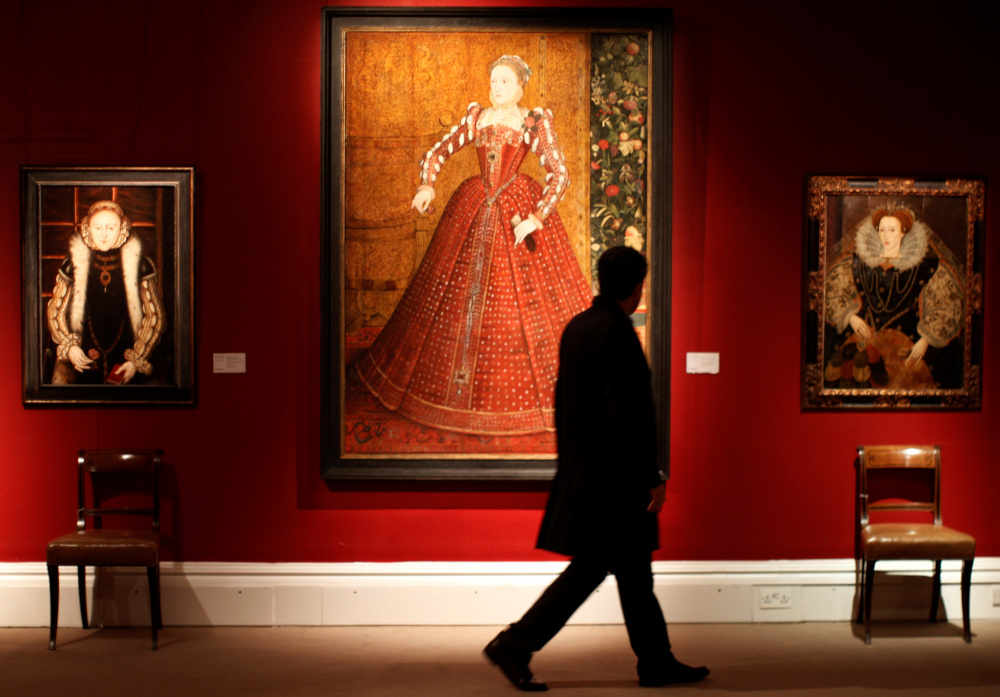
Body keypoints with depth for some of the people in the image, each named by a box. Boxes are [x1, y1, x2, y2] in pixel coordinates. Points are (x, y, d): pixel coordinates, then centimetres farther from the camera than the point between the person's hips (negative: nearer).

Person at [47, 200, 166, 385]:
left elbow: (155, 317, 3)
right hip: (82, 361, 1)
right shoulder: (73, 265, 2)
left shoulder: (138, 265, 0)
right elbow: (55, 312, 10)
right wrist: (69, 347, -5)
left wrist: (136, 361, -3)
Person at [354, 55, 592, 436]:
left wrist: (536, 218, -19)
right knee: (459, 297, 7)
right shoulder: (476, 117, 9)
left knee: (528, 301, -3)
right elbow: (436, 153, 11)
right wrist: (427, 185, -9)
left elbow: (559, 175, -7)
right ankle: (459, 381, 20)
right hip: (474, 212, 3)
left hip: (518, 209, -3)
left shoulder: (536, 122, -1)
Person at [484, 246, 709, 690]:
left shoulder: (576, 326, 10)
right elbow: (625, 411, -21)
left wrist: (569, 463, 23)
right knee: (589, 568, -3)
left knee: (634, 569, 13)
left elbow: (563, 400, 16)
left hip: (582, 470, 10)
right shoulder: (615, 330, -18)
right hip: (610, 477, -10)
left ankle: (657, 663, 20)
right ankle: (515, 646, 1)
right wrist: (650, 479, -17)